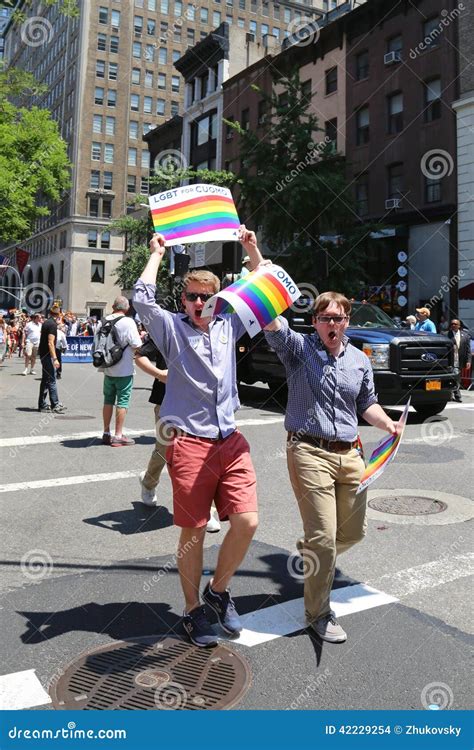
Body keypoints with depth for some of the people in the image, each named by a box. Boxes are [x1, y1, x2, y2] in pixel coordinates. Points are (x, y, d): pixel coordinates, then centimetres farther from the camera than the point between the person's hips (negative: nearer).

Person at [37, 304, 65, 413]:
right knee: (51, 380, -7)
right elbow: (50, 343, -22)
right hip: (48, 355, -9)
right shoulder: (53, 324, -15)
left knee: (45, 380, 13)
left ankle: (42, 405, 16)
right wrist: (55, 358, -24)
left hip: (43, 354, 9)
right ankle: (55, 405, -6)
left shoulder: (46, 322, 12)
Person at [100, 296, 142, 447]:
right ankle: (118, 436, 3)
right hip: (124, 370, -5)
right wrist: (140, 336, 5)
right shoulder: (128, 322, -13)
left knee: (108, 400, 14)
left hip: (108, 369, 5)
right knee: (122, 401, 1)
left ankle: (106, 433, 21)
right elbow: (137, 346, -15)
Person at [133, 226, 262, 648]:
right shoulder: (172, 329, 3)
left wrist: (252, 249, 15)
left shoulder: (228, 327, 13)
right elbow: (142, 300, -12)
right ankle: (193, 610, 24)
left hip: (231, 442, 4)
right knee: (194, 532, 5)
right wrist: (157, 254, 0)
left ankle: (218, 590, 21)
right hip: (189, 443, -4)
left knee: (247, 522, -5)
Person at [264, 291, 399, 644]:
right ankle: (318, 613, 15)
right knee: (323, 536, -5)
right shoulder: (299, 347, -3)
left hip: (350, 454, 6)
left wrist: (389, 424, 3)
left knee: (353, 532, 14)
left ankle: (314, 559, 47)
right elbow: (272, 323, -21)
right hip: (310, 452, -5)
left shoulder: (360, 360, 12)